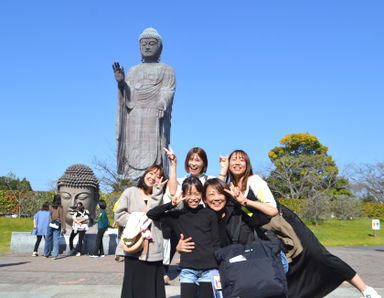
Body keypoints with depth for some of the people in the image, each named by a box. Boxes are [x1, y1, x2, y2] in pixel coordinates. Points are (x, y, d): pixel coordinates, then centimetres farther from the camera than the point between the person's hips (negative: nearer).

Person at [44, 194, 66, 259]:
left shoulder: (50, 207, 1)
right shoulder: (60, 208, -6)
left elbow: (49, 216, 3)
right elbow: (62, 218, -7)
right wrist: (63, 228, -4)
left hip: (50, 224, 2)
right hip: (57, 225, -2)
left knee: (48, 239, 13)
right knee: (56, 240, -1)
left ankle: (46, 254, 23)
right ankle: (55, 255, -7)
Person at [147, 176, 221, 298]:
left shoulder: (209, 214, 6)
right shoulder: (178, 215, 7)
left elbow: (216, 243, 8)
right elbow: (150, 214, 5)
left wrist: (219, 269, 3)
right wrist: (171, 204, -5)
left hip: (209, 269, 0)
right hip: (188, 269, 0)